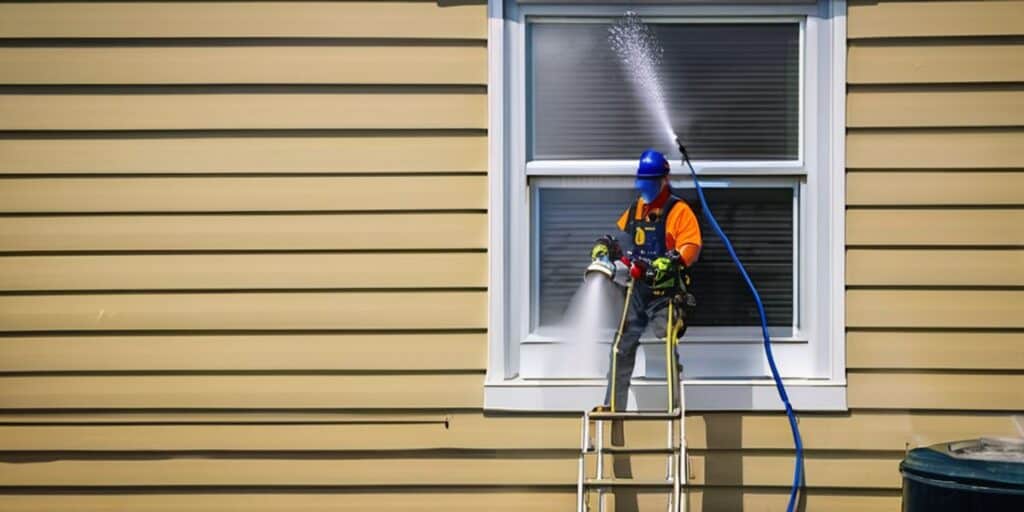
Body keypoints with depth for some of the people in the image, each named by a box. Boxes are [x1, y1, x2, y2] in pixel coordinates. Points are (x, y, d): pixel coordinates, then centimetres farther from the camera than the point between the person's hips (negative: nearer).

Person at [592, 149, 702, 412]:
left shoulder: (678, 210, -7)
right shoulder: (635, 208, 13)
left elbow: (692, 248, -16)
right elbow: (618, 233, 24)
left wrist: (668, 262, -30)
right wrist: (603, 247, 4)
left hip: (665, 291, -6)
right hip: (637, 289, 7)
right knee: (622, 347, 6)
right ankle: (614, 404, 13)